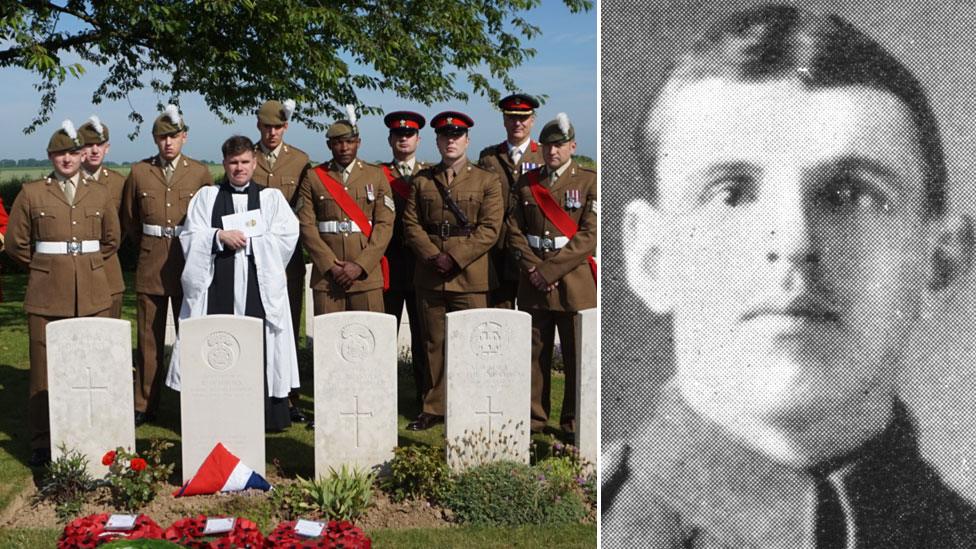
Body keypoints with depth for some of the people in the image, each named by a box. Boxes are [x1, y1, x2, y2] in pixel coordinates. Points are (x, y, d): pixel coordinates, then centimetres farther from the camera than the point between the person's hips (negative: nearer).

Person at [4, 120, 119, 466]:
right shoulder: (31, 194, 3)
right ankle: (41, 443, 11)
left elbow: (111, 240, 21)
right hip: (47, 294, -2)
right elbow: (16, 243, 7)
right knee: (44, 369, 1)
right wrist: (44, 267, 9)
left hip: (92, 294, 2)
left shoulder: (100, 195, 9)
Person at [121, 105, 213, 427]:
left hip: (189, 265, -1)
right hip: (150, 266, 1)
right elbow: (129, 220, 15)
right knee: (149, 339, 5)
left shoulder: (200, 173, 3)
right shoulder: (139, 173, 5)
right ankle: (145, 406, 14)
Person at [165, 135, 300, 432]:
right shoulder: (206, 196, 15)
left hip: (259, 287, 0)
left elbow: (287, 236, 0)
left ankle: (269, 416, 3)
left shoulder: (272, 197, 13)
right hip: (217, 286, 1)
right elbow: (190, 238, 5)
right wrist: (220, 236, -11)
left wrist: (247, 241, -5)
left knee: (262, 348, -3)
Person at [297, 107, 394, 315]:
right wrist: (331, 266, -9)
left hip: (367, 275, 0)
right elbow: (307, 225, 1)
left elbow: (385, 225, 1)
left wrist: (360, 265, -9)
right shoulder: (313, 178, 8)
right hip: (326, 276, 0)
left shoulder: (376, 176, 8)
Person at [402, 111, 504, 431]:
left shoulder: (487, 182, 4)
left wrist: (455, 258, -15)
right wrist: (432, 256, -10)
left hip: (470, 277, -3)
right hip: (429, 278, 3)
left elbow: (490, 229, -5)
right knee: (433, 344, 8)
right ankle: (434, 408, 17)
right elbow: (411, 224, 6)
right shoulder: (421, 181, 13)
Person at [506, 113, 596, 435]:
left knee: (578, 354, 2)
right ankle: (535, 417, 18)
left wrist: (550, 270, -13)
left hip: (575, 283, -3)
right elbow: (514, 230, 8)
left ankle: (575, 422, 14)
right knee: (535, 353, 6)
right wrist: (533, 268, -7)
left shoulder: (589, 182, 0)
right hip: (533, 284, 3)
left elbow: (589, 238, -8)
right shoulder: (526, 183, 11)